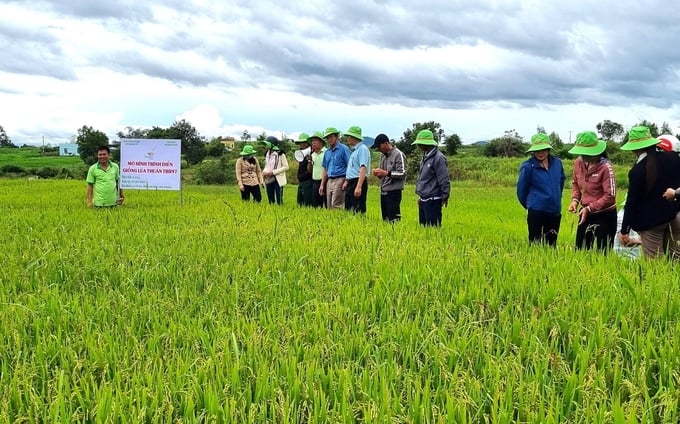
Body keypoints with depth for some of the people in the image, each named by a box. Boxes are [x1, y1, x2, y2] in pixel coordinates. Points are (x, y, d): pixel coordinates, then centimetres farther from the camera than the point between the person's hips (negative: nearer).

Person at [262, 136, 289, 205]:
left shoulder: (280, 154, -8)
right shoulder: (267, 154, 10)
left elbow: (286, 167, -11)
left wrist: (273, 172, -16)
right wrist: (264, 172, -1)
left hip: (278, 180, -6)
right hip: (268, 180, 6)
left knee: (279, 200, -8)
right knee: (271, 201, 9)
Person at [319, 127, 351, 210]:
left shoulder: (343, 149, -4)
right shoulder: (327, 152, 17)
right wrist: (322, 185, 15)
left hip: (339, 181, -8)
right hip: (329, 181, 8)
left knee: (336, 206, -14)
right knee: (329, 207, 8)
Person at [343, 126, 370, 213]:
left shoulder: (362, 149, -12)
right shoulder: (354, 150, 17)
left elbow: (363, 168, -21)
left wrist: (358, 187, -27)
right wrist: (346, 181, 23)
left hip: (358, 182, -10)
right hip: (351, 183, 10)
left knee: (358, 211, -9)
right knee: (348, 209, 11)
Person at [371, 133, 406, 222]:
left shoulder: (398, 154, -8)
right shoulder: (383, 156, 16)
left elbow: (402, 174, -14)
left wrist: (386, 173, -20)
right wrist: (378, 173, 1)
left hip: (393, 192, -8)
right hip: (383, 192, 8)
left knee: (393, 219, -10)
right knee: (385, 219, 10)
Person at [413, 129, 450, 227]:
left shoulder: (438, 158, -15)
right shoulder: (425, 157, 13)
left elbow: (444, 180, -16)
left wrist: (445, 197, -15)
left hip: (433, 201, -9)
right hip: (423, 200, 9)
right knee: (423, 227, 13)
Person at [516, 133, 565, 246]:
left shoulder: (557, 163, 1)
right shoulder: (528, 166, -12)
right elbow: (521, 190, -2)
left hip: (555, 211, 5)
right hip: (536, 212, -5)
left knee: (551, 244, 13)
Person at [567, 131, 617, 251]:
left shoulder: (605, 167, -20)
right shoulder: (578, 162, -3)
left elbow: (610, 196, -20)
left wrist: (589, 208, -23)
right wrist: (575, 199, -3)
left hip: (605, 216, -6)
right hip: (585, 213, 6)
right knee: (580, 250, 12)